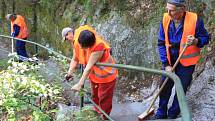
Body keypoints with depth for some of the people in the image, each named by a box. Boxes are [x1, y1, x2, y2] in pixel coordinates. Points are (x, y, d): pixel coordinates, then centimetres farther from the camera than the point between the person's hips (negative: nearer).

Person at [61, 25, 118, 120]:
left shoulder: (98, 46, -38)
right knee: (95, 94, 24)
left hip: (106, 75, -7)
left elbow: (89, 66, -39)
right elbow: (75, 59, -7)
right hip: (94, 74, 7)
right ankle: (97, 110, 46)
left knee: (104, 98, 5)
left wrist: (80, 84, -38)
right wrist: (70, 72, -21)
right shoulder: (77, 43, -17)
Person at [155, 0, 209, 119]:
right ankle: (161, 113, 28)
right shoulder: (165, 20, -11)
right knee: (165, 86, 10)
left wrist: (196, 41, -28)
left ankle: (172, 115, 24)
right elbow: (161, 44, -5)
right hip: (170, 60, 3)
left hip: (186, 60, -3)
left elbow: (205, 38, -5)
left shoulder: (195, 20, -20)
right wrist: (166, 64, -9)